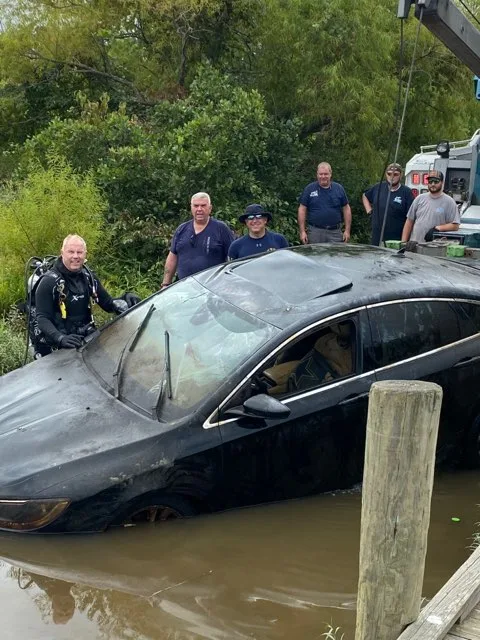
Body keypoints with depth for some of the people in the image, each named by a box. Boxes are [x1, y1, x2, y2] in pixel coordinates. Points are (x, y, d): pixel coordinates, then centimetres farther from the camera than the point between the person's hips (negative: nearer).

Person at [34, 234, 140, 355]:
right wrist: (61, 339, -30)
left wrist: (126, 299, -4)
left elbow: (108, 304, 18)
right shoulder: (49, 282, -8)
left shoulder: (89, 277, 10)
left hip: (86, 339, 5)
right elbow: (42, 319, -13)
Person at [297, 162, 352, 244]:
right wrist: (302, 232, -4)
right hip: (315, 232, -1)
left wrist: (347, 231, 4)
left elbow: (346, 209, 11)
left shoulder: (339, 189, 8)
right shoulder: (309, 189, 4)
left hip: (335, 232, 1)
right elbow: (302, 210, 3)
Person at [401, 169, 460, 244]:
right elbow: (409, 222, 13)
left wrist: (437, 228, -15)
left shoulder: (449, 202, 1)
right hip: (413, 243, 4)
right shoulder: (419, 198, 12)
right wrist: (403, 242, 6)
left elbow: (455, 225, -3)